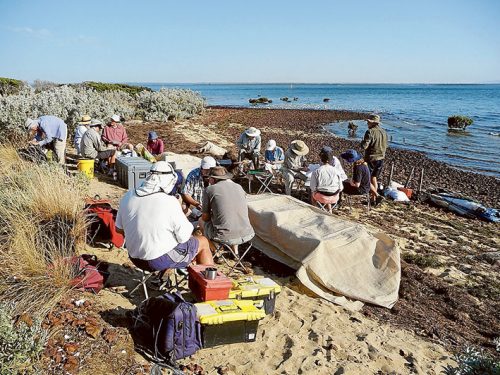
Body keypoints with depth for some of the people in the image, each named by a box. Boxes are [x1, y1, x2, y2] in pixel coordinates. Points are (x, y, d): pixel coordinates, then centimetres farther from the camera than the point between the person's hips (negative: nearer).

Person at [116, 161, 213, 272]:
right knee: (203, 242, 14)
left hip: (135, 258, 6)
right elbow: (184, 237, -16)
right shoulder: (170, 202, -23)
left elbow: (119, 229, 6)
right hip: (161, 261, -6)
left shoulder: (127, 196, -6)